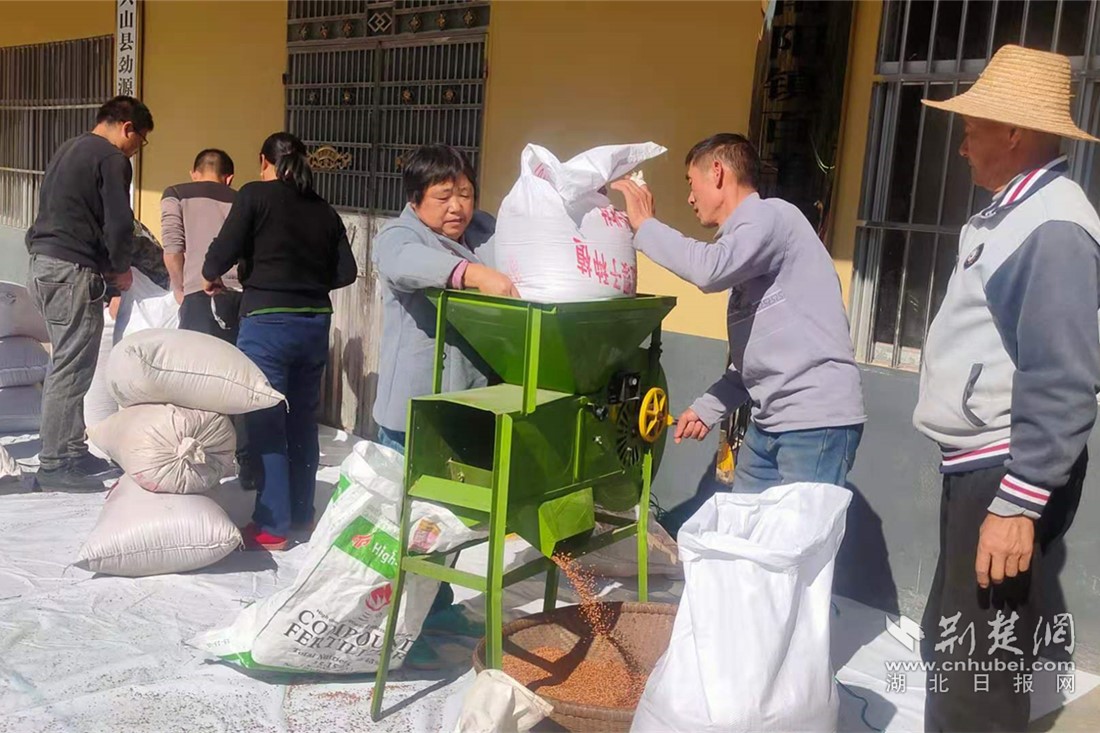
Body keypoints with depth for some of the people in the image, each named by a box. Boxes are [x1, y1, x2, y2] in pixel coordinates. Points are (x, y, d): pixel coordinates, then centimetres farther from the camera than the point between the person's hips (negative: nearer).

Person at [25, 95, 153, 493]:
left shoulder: (68, 150, 20)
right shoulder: (112, 159, -9)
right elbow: (119, 225, -16)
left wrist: (107, 265, 18)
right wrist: (121, 268, 1)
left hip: (42, 264, 10)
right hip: (73, 272, -10)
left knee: (69, 366, 14)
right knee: (71, 370, -5)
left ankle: (73, 452, 20)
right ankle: (54, 465, -1)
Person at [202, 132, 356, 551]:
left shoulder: (256, 196, -3)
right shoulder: (324, 210, 10)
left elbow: (225, 249, -10)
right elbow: (346, 272, 6)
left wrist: (210, 277, 10)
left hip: (268, 323, -5)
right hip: (315, 324, 5)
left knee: (265, 423, 2)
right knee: (302, 420, 15)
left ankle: (271, 528, 6)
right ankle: (300, 515, 25)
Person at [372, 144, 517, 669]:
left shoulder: (487, 233, 12)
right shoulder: (398, 236, -8)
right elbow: (406, 264, -30)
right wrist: (474, 273, -45)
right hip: (413, 408, -6)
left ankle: (438, 607, 36)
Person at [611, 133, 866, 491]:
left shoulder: (771, 215, -7)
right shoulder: (745, 236, 20)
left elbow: (710, 269, -28)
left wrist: (645, 225, -12)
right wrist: (709, 407, 12)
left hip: (816, 422, -9)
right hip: (770, 422, 9)